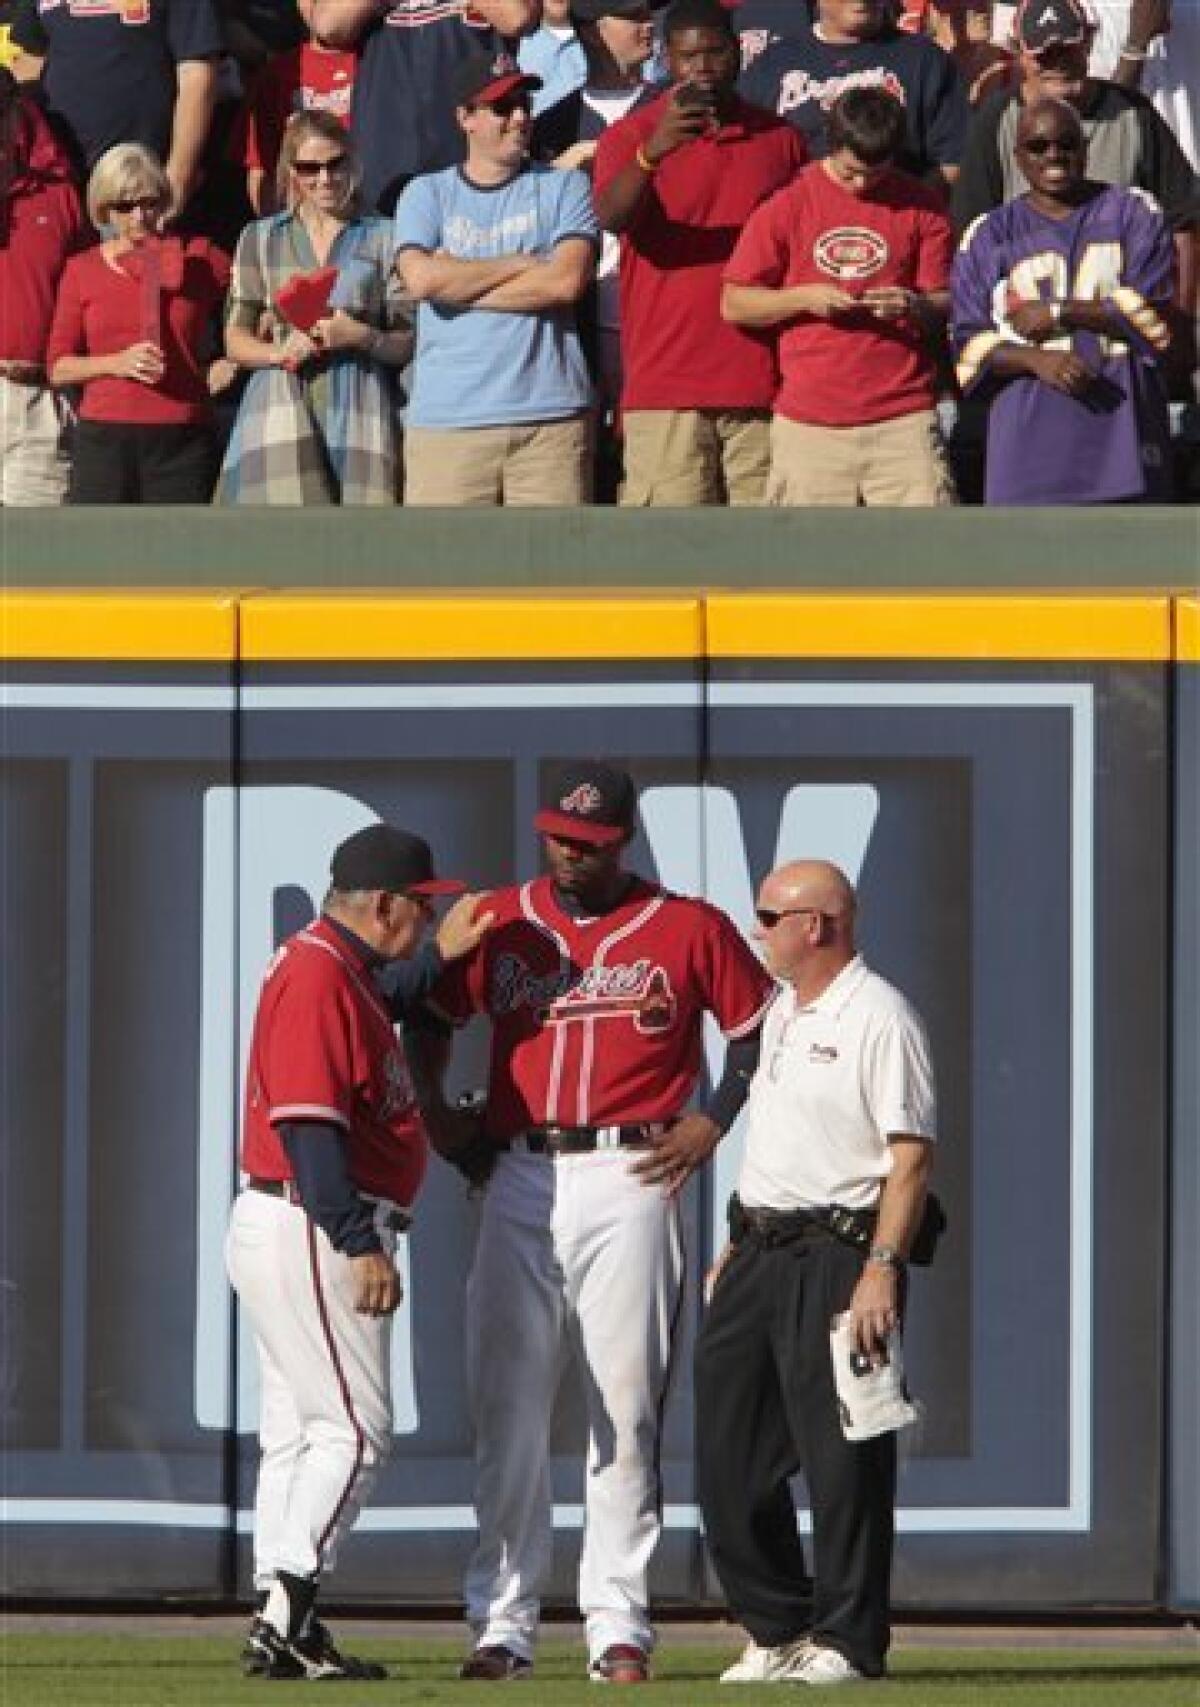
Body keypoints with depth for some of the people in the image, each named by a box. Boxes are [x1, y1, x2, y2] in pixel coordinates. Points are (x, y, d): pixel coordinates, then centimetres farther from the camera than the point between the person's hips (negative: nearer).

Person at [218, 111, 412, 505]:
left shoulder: (382, 239, 11)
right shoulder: (260, 239, 15)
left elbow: (408, 343, 9)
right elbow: (236, 340, 12)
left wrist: (363, 337, -12)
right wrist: (280, 352, -8)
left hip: (360, 418, 0)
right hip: (281, 411, 0)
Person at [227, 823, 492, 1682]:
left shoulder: (337, 969, 14)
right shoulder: (319, 975, -17)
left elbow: (369, 1021, 39)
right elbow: (308, 1125, -24)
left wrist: (441, 956, 32)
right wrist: (359, 1244, -28)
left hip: (286, 1230, 11)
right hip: (310, 1227, -11)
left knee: (300, 1434, 12)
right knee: (353, 1431, -10)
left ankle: (285, 1629, 14)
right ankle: (285, 1618, -14)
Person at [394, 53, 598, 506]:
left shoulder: (564, 187, 9)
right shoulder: (427, 194, 11)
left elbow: (566, 280, -7)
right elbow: (421, 279, -7)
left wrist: (461, 285, -3)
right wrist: (522, 264, -2)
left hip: (551, 417, 0)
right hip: (447, 421, 0)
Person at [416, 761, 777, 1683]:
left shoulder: (688, 930, 3)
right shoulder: (500, 922, 10)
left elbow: (765, 1030, 9)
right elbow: (427, 1015, 21)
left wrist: (711, 1123, -1)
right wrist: (437, 1115, 9)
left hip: (629, 1181, -2)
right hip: (519, 1182, 2)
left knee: (625, 1401, -3)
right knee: (507, 1405, 0)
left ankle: (618, 1625, 0)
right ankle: (503, 1622, 3)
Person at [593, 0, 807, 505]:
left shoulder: (779, 139, 11)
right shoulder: (630, 136, 1)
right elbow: (611, 217, -17)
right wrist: (652, 153, -37)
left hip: (762, 383, 3)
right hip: (665, 383, -3)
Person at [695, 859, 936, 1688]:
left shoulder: (879, 1018, -11)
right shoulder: (784, 1014, 17)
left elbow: (912, 1153, -16)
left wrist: (882, 1267, -23)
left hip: (836, 1254, -9)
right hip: (759, 1253, 9)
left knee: (842, 1457, -6)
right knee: (728, 1457, 9)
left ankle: (847, 1641, 0)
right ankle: (780, 1631, 18)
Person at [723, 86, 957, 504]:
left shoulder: (920, 206, 5)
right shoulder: (788, 205, 3)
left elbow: (945, 305, 7)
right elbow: (734, 304, 5)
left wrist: (916, 306, -15)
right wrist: (805, 298, -11)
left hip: (902, 419, 0)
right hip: (809, 419, 0)